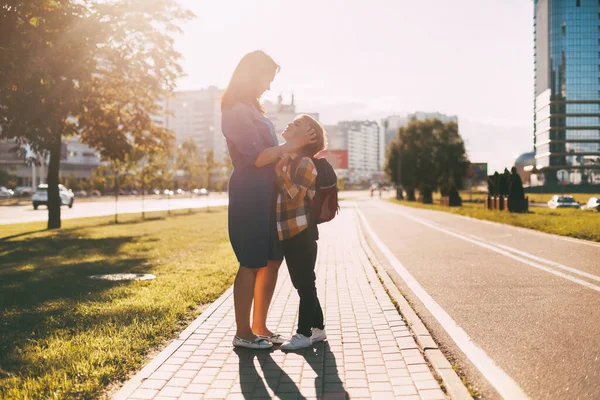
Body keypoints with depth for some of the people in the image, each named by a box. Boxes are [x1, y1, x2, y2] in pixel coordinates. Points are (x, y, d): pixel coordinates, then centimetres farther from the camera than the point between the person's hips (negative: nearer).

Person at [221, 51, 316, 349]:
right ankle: (242, 333, 7)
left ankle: (259, 327, 20)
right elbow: (257, 157, -18)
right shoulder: (236, 111, -11)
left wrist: (295, 149, 11)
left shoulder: (250, 108, 20)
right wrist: (291, 146, -12)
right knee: (252, 263, -4)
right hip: (249, 193, -10)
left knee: (272, 259, 12)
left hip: (265, 192, 10)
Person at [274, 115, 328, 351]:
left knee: (305, 284, 0)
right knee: (303, 284, 15)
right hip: (288, 233, 9)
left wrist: (279, 171, -22)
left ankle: (304, 333, 8)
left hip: (301, 233, -9)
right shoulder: (285, 159, 14)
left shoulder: (304, 162, -12)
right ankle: (317, 328, 26)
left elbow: (295, 196, -20)